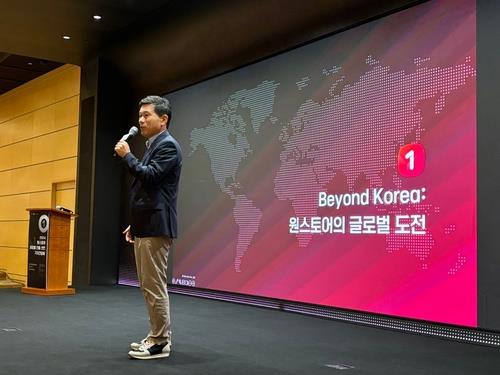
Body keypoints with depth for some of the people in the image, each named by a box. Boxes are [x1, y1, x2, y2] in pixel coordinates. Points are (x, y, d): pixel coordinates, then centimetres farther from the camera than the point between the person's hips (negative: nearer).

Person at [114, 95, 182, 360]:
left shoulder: (168, 145, -9)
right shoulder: (152, 146, 21)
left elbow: (149, 176, -22)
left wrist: (127, 156, -8)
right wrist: (134, 224, 22)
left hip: (156, 227, -10)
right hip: (145, 226, 10)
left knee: (154, 286, -7)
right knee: (148, 286, 13)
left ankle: (160, 343, 0)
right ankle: (158, 336, 21)